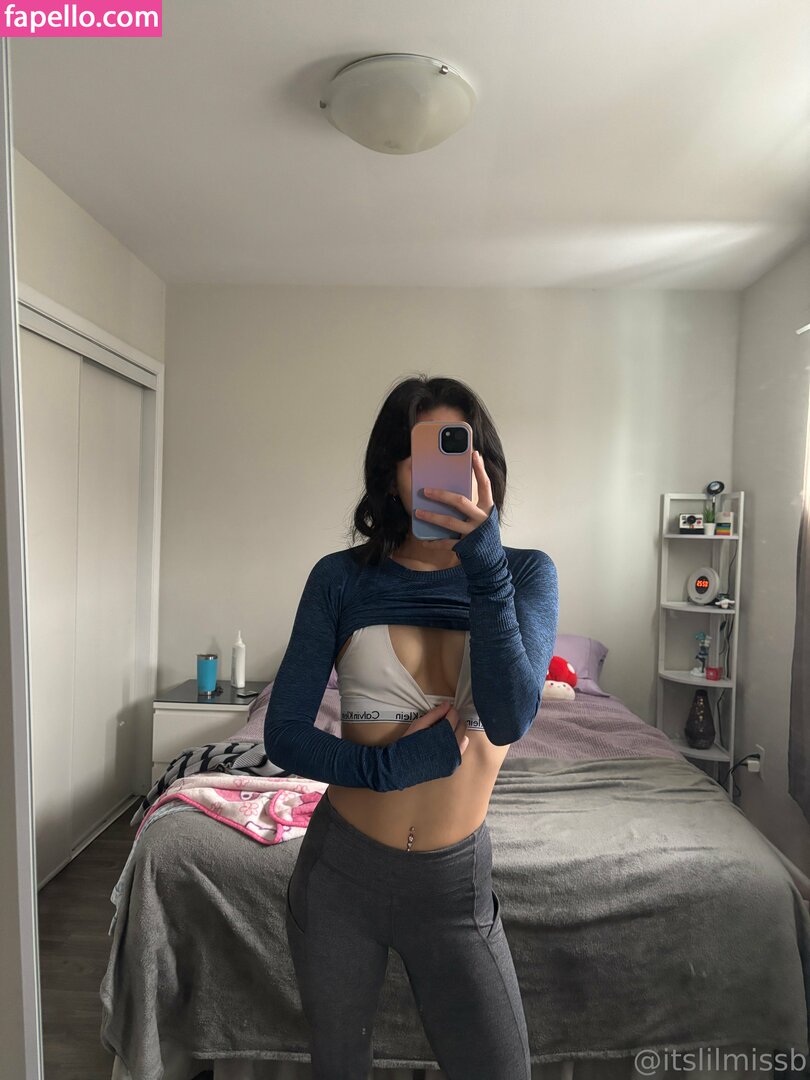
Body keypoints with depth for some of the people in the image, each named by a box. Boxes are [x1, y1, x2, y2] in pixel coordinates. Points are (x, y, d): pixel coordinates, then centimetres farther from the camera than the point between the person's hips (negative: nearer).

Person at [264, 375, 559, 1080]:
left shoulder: (524, 572, -7)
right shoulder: (342, 579, -7)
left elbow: (509, 719, -22)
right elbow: (284, 733, -5)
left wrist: (482, 559, -30)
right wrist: (387, 765, -20)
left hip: (455, 882, 0)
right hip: (341, 869, 1)